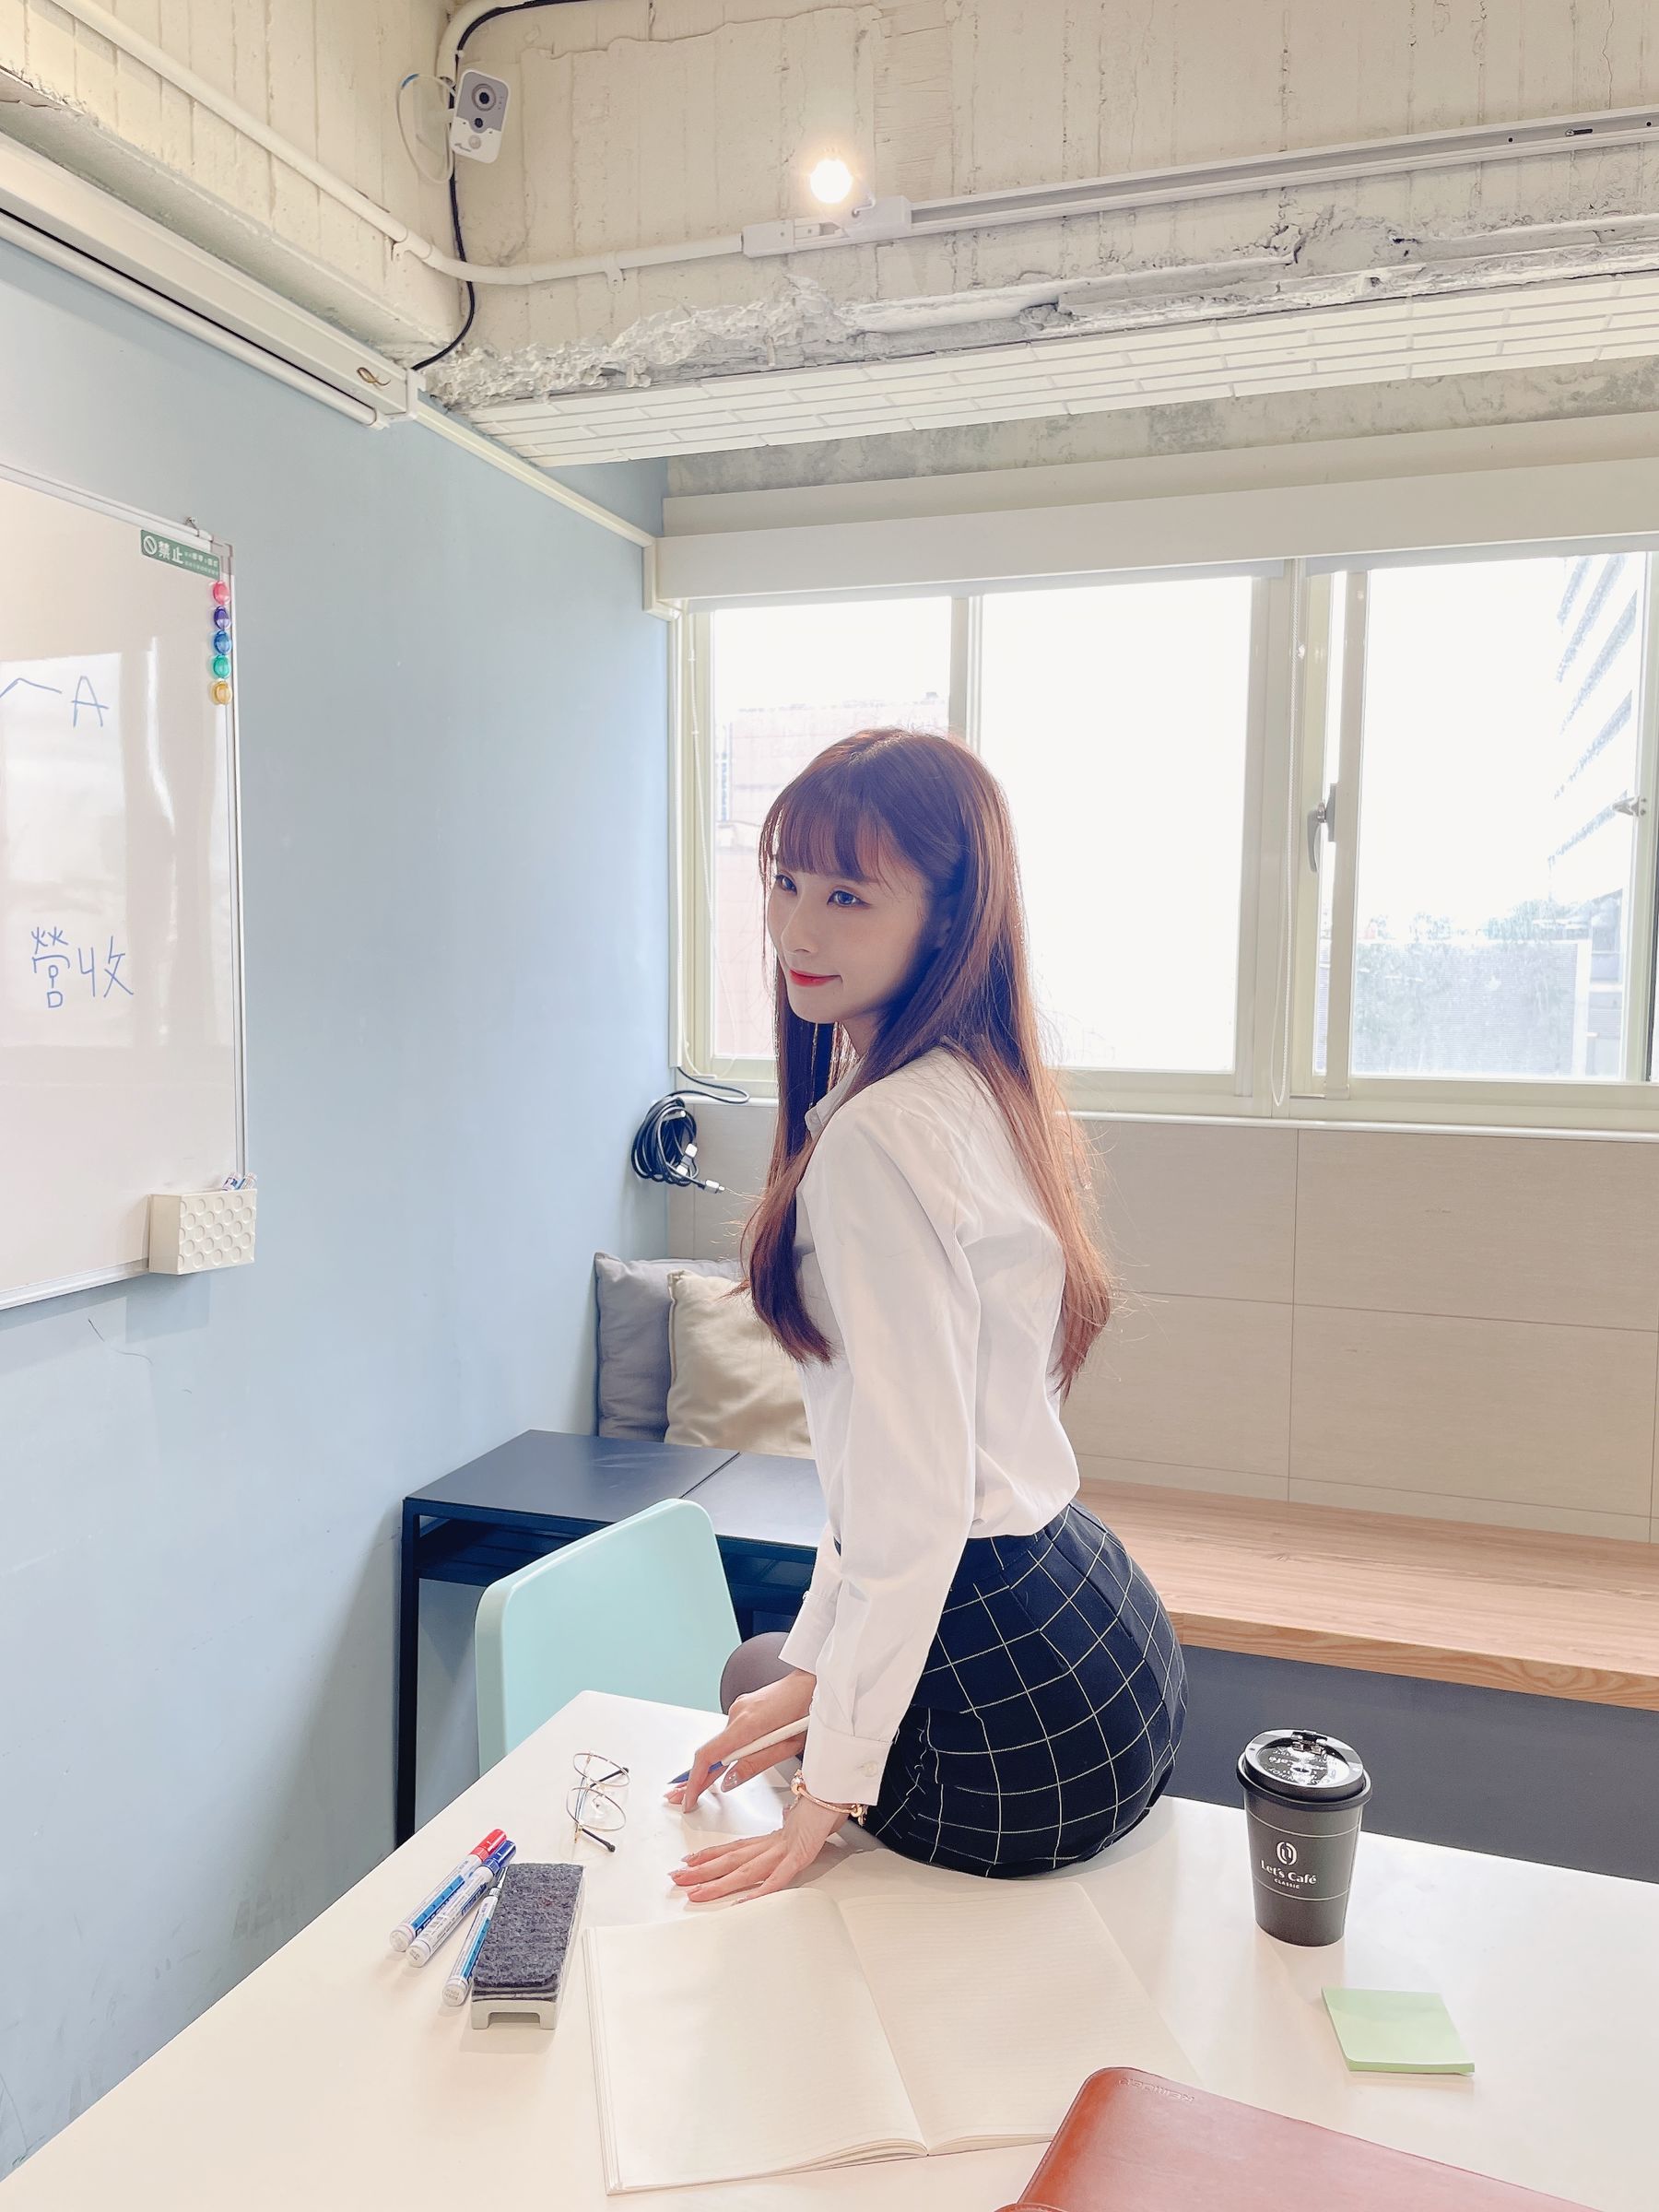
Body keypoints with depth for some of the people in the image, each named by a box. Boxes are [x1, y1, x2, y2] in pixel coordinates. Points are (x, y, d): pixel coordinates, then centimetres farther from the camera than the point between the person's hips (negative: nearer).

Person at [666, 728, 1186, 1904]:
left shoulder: (883, 1135, -24)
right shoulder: (975, 1088, 7)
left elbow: (917, 1494, -24)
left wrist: (830, 1789, -15)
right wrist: (815, 1662, 13)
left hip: (1005, 1687, -9)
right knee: (753, 1670, 32)